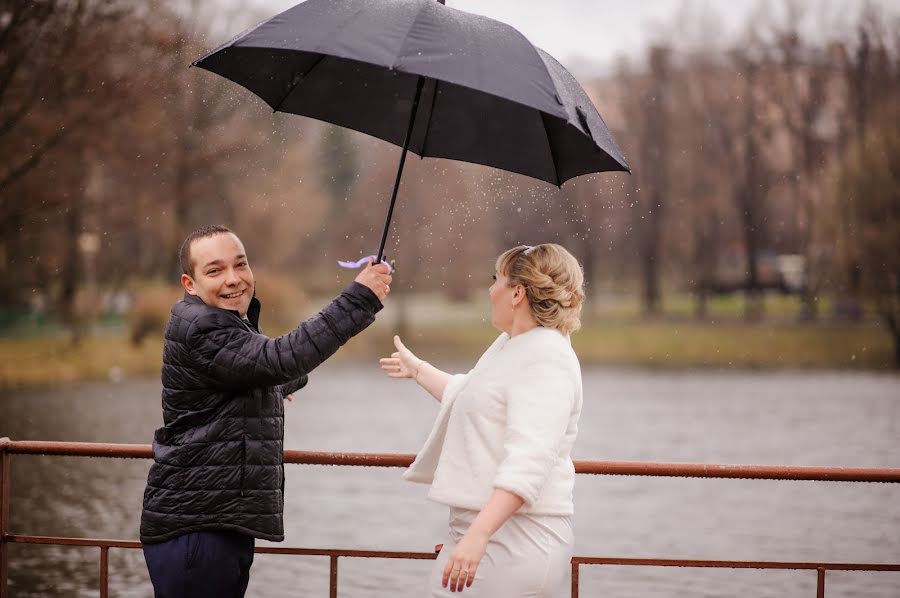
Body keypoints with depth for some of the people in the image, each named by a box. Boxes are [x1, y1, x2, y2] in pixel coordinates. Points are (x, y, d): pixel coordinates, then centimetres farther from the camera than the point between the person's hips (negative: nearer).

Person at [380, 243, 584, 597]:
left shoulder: (545, 360, -17)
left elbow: (529, 461, -28)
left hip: (516, 537, -10)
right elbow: (465, 396, 37)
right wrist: (418, 370, 52)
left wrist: (478, 535, -35)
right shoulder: (508, 345, 16)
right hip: (475, 527, 10)